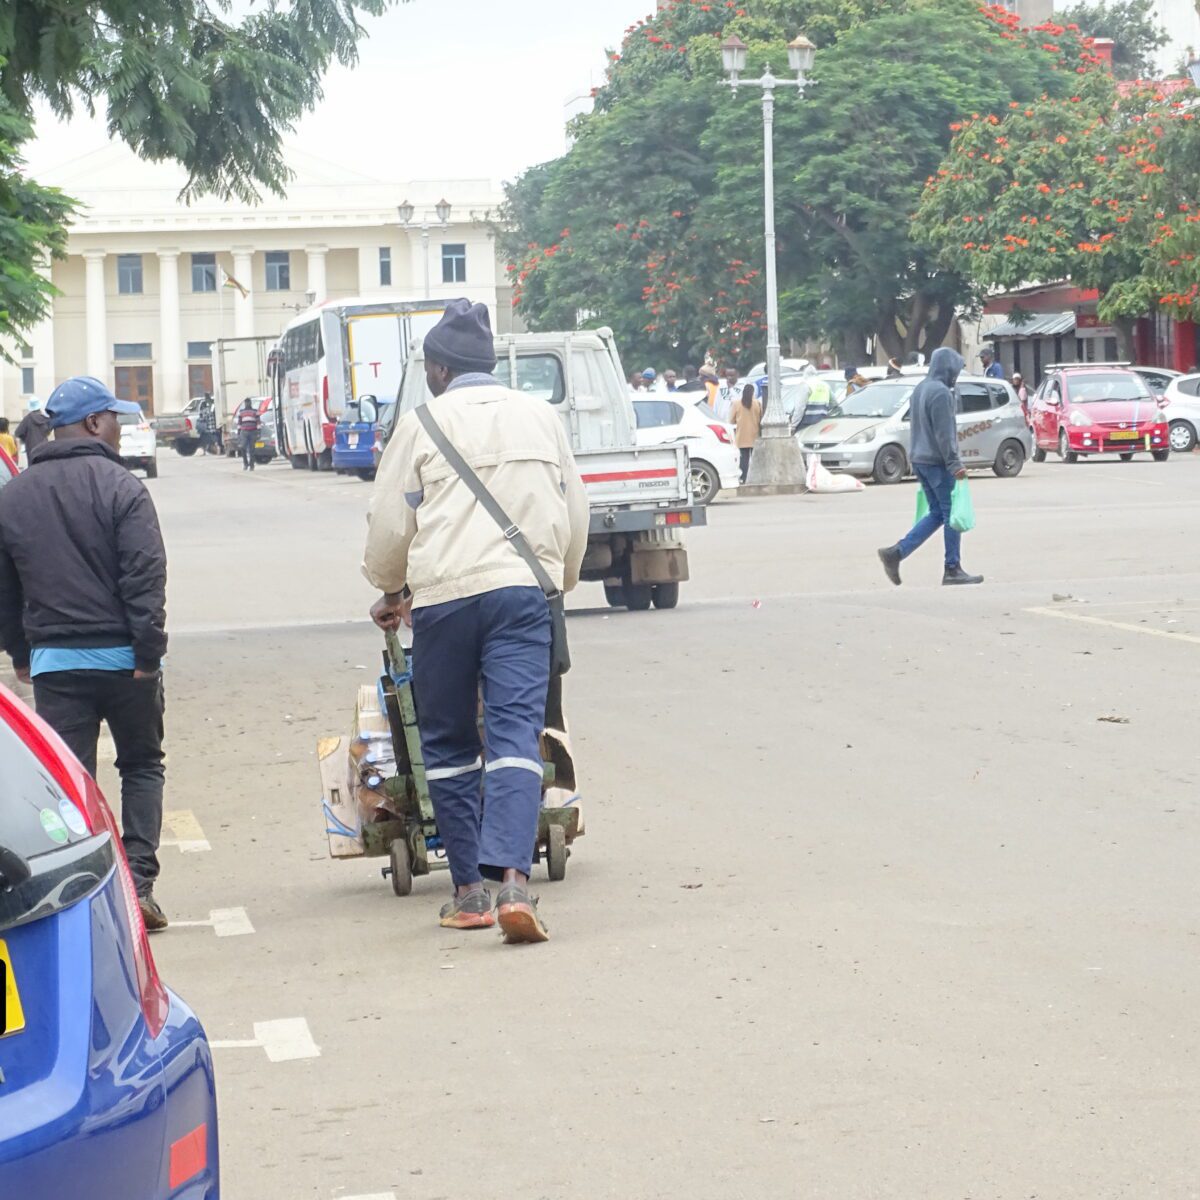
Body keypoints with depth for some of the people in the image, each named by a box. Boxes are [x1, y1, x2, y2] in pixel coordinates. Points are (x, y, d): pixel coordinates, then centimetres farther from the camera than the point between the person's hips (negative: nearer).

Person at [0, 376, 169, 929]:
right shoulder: (120, 488, -10)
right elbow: (146, 578, -16)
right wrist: (148, 653, -13)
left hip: (52, 661, 3)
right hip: (121, 656, -3)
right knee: (142, 765, 13)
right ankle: (138, 879, 3)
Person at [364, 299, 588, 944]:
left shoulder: (422, 424, 5)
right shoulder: (540, 417, 15)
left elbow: (390, 522, 8)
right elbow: (575, 512, 21)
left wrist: (390, 591, 26)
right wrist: (559, 580, 38)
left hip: (444, 594, -1)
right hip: (523, 589, 2)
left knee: (448, 743, 11)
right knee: (515, 735, -6)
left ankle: (469, 891, 10)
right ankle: (513, 878, -25)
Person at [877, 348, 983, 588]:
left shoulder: (920, 389, 15)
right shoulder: (940, 392, -16)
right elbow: (943, 433, -20)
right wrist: (955, 464, -19)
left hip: (920, 459, 10)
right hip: (937, 462, -10)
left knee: (937, 514, 13)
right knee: (951, 515, -1)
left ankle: (895, 553, 4)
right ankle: (953, 570, 2)